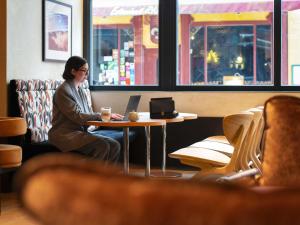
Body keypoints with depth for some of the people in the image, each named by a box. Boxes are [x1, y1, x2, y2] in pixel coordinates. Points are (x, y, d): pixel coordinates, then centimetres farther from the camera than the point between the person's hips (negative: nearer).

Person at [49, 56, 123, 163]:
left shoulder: (79, 90, 17)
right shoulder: (63, 91, -11)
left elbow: (89, 113, 12)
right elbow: (77, 117, -18)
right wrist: (102, 115, -17)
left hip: (80, 132, 8)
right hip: (65, 135, -8)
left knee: (114, 145, -11)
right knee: (102, 145, -28)